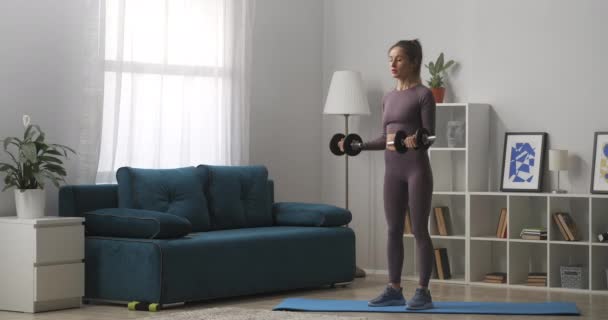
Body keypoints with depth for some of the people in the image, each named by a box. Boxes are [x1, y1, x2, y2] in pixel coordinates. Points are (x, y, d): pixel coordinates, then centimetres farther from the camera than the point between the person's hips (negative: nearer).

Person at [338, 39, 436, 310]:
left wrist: (415, 141, -32)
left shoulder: (423, 94, -6)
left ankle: (423, 292, 2)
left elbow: (429, 135, -11)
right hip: (392, 170, 7)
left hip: (417, 168, -7)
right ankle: (394, 289, 13)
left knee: (419, 230, -3)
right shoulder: (388, 97, 14)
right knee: (393, 230, 7)